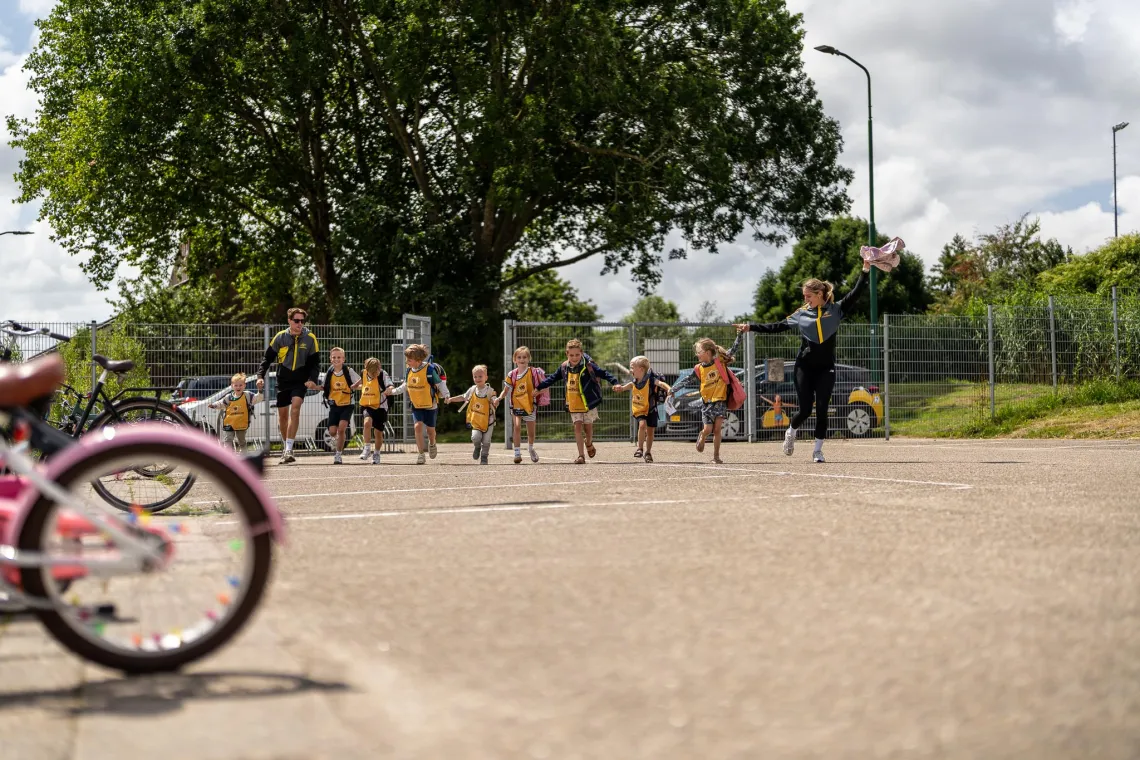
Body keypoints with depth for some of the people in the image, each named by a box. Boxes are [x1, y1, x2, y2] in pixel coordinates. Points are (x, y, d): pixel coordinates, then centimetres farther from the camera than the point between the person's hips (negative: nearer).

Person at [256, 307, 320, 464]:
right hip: (283, 381, 3)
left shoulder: (310, 338, -5)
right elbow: (268, 358, 4)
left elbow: (315, 362, -1)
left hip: (301, 381, -2)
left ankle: (288, 450, -25)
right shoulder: (280, 337, -2)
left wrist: (312, 379, -17)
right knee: (282, 415, 9)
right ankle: (287, 447, 30)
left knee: (295, 409, -22)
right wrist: (260, 376, -9)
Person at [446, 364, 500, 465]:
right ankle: (477, 447, 16)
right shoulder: (472, 390, 0)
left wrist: (496, 402, -43)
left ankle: (484, 457, 25)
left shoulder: (490, 391, -12)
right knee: (475, 437, -17)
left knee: (486, 441, 3)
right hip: (475, 421, 2)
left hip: (488, 421, -2)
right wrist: (451, 399, 14)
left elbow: (495, 403, -19)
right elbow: (463, 397, 16)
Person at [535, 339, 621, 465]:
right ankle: (581, 456, -5)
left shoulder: (588, 366, -12)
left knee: (588, 427, 9)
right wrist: (538, 387, 18)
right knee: (577, 427, -6)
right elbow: (553, 378, 15)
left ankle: (589, 444, 43)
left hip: (589, 402, -2)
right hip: (573, 405, 2)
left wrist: (614, 382, -27)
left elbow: (603, 373, -12)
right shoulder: (564, 367, 0)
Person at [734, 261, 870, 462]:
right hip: (804, 367, 0)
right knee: (805, 410, -2)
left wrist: (865, 271, -15)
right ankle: (791, 432, 28)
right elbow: (777, 326, 6)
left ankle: (818, 450, 5)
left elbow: (854, 294, -6)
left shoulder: (835, 310, 1)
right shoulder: (801, 313, 4)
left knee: (822, 410, -4)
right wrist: (750, 328, 1)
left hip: (826, 368, 0)